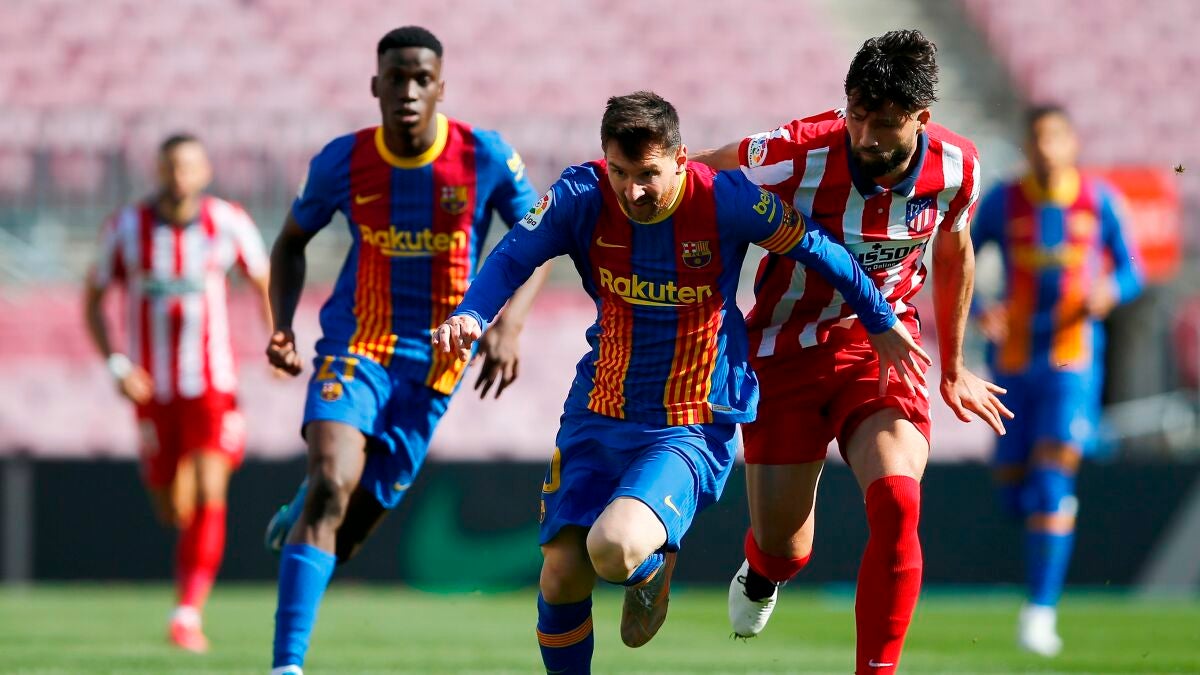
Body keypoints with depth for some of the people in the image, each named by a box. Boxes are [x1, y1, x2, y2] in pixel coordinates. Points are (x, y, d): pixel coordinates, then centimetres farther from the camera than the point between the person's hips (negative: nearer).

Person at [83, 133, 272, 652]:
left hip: (212, 386, -1)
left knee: (209, 496, -18)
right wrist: (117, 366, -8)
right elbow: (92, 300, 5)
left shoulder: (228, 223, -4)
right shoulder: (126, 228, -4)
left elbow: (264, 281, 13)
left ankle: (188, 612, -17)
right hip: (153, 390, 1)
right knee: (174, 511, 7)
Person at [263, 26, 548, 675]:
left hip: (433, 362, 1)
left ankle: (302, 512, 41)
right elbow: (292, 240, 14)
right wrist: (281, 325, -1)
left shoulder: (485, 157, -8)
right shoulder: (343, 161, -3)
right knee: (331, 483, -25)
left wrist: (509, 325, -10)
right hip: (355, 345, -1)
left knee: (342, 533, 1)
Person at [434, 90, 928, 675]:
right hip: (596, 414, 4)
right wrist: (470, 315, -21)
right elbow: (513, 258, 0)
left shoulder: (726, 203, -16)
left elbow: (815, 248, -2)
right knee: (561, 577, -4)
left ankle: (654, 567, 11)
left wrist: (881, 323, 10)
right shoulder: (582, 196, -9)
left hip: (692, 427, -4)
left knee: (615, 549, -28)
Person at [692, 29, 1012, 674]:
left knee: (897, 504, -25)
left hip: (882, 348, 1)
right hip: (787, 349, -1)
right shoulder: (801, 153, -23)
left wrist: (953, 369, 20)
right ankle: (761, 569, 45)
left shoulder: (955, 167, -12)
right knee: (784, 550, 4)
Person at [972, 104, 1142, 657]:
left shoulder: (1099, 201, -1)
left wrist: (1110, 291, -16)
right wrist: (978, 312, -10)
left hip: (1072, 365, -2)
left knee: (1052, 484, -17)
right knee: (1014, 495, 7)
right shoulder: (1003, 201, -1)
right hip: (1013, 363, 2)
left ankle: (1041, 610, -16)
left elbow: (1130, 272, 7)